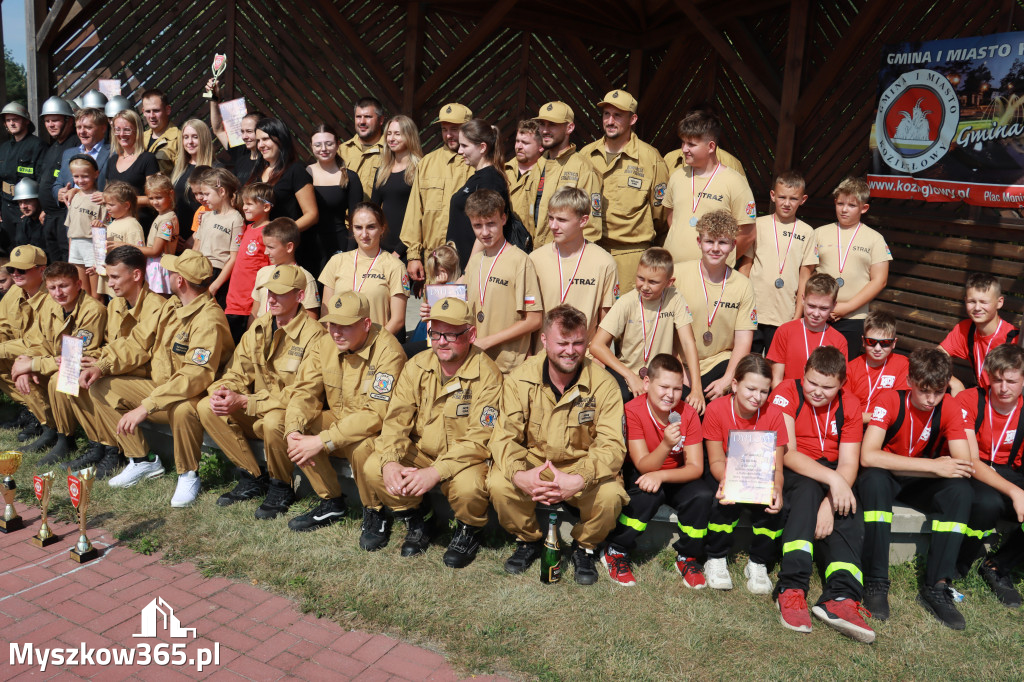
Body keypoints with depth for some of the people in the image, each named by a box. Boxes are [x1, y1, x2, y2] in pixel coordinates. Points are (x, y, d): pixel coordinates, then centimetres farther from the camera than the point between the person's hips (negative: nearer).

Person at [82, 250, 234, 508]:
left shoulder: (209, 320, -25)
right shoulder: (172, 306, 4)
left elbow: (196, 376, -34)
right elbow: (139, 342, 7)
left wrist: (146, 407, -36)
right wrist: (102, 366, -10)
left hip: (190, 397, -9)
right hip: (160, 387, 9)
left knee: (181, 409, -41)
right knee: (102, 387, 2)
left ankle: (188, 475, -11)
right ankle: (143, 461, 9)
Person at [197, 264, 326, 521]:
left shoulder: (313, 334, -18)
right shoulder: (260, 326, 4)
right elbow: (238, 371, 8)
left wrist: (244, 402, -27)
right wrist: (223, 390, -17)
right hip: (258, 409, 7)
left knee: (273, 422, -38)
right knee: (206, 407, -10)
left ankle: (282, 487, -7)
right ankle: (252, 479, 1)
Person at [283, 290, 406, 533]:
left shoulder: (387, 351, -25)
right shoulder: (326, 344, -4)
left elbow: (376, 413, -31)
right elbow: (304, 391, -6)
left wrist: (323, 442, -33)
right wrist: (294, 431, -26)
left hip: (379, 431, -6)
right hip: (339, 419, 7)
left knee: (360, 447, -37)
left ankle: (374, 513, -6)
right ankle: (331, 504, 2)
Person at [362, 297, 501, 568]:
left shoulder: (486, 374, -17)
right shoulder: (416, 366, -3)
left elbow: (479, 440, -21)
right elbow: (395, 420, -6)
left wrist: (436, 472, -32)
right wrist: (390, 462, -26)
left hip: (465, 457, -4)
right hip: (420, 452, 4)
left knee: (467, 487, -36)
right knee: (373, 469, -19)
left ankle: (469, 530, 4)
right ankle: (418, 519, 10)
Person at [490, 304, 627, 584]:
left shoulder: (603, 384, -12)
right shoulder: (520, 379, -8)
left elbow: (611, 445, -18)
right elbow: (505, 436, -12)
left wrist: (581, 479, -37)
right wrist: (518, 474, -34)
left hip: (583, 465, -1)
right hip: (532, 463, 1)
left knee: (610, 495, -31)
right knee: (499, 485, -27)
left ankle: (586, 546, 6)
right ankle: (529, 539, 7)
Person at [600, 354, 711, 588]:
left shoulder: (688, 413, -13)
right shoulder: (633, 410, -20)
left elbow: (696, 467, -15)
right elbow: (643, 465, -23)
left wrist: (661, 475, -32)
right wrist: (666, 445, -42)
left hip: (675, 477, 3)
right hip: (641, 475, -2)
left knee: (703, 495, -25)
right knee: (648, 493, -34)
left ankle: (687, 557, 0)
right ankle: (615, 552, -11)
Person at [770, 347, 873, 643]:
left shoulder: (849, 404, 0)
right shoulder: (787, 393, -12)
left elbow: (848, 463, -7)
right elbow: (786, 453, -19)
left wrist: (830, 502, -25)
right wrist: (832, 479, -31)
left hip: (832, 474, 4)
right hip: (792, 472, -4)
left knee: (849, 512, -26)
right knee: (808, 489, -35)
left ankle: (841, 597, -38)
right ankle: (791, 588, -42)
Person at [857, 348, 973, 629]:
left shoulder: (950, 408, -10)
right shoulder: (891, 401, -19)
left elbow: (964, 465, -19)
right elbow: (868, 456, -32)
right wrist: (933, 466, -34)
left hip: (922, 484, 3)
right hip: (886, 478, -3)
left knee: (961, 489, -27)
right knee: (873, 478, -37)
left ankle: (936, 586, -24)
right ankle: (876, 582, -29)